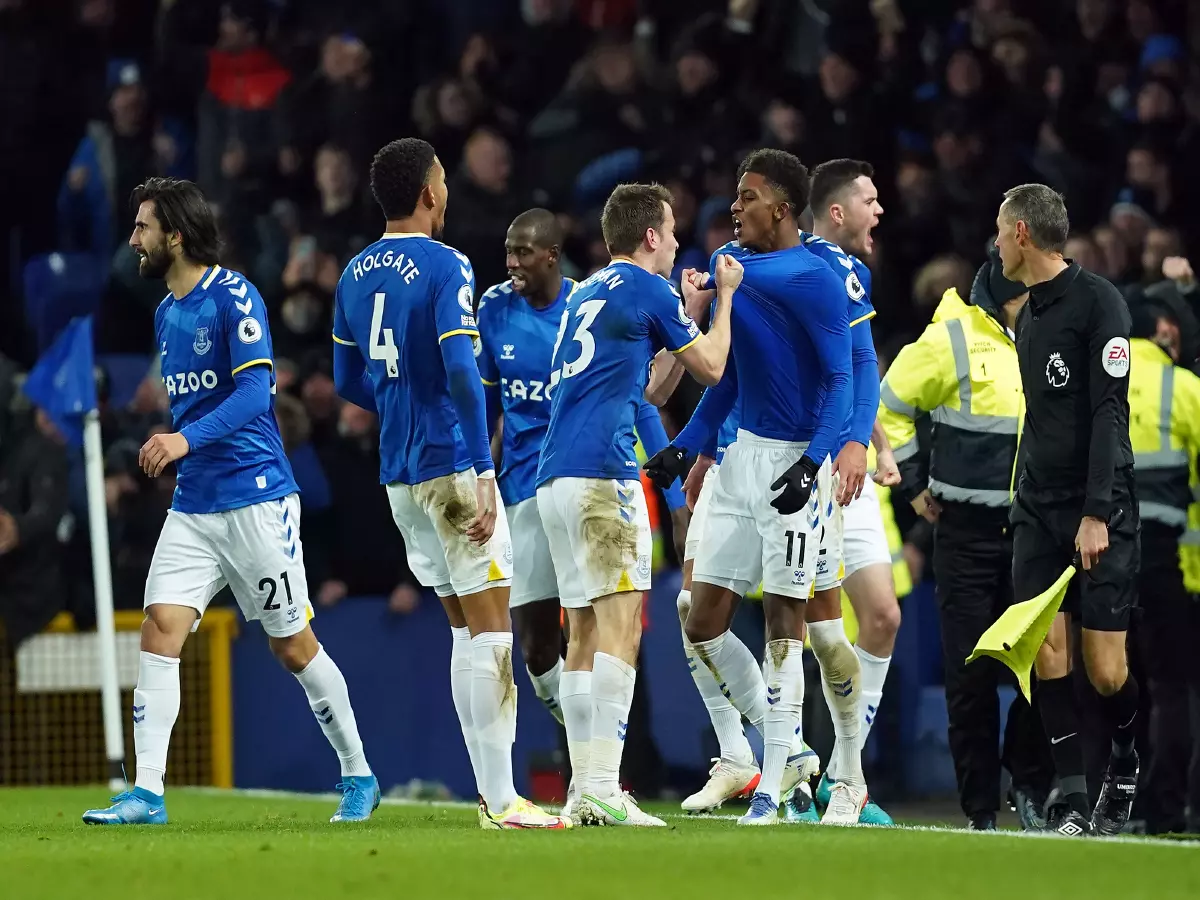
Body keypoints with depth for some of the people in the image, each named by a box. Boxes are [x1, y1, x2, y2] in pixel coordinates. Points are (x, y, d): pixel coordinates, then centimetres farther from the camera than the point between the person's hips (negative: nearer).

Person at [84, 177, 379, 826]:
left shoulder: (233, 297, -11)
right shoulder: (166, 314, 13)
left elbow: (254, 392, -21)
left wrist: (188, 439, -32)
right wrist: (169, 449, 14)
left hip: (255, 498, -7)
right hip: (192, 505, 7)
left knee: (292, 646, 2)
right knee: (159, 627, -8)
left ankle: (358, 777, 18)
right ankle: (147, 792, -11)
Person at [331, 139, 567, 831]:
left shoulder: (355, 275, 11)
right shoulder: (445, 268, -12)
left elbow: (349, 382, 19)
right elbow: (460, 371, -21)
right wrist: (483, 478, -21)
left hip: (398, 473, 8)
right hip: (452, 463, -8)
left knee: (468, 630, 13)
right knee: (490, 631, -5)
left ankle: (493, 793, 12)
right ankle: (501, 800, -7)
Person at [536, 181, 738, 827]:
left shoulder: (585, 295, 23)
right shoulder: (648, 290, -2)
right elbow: (711, 368, 8)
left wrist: (685, 311, 35)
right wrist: (725, 297, 23)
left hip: (554, 477, 9)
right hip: (603, 472, -9)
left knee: (584, 632, 9)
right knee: (620, 624, -12)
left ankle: (583, 788, 6)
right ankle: (603, 789, -21)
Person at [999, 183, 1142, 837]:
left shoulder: (1098, 301, -11)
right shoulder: (1028, 315, 14)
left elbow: (1109, 411, -16)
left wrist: (1097, 513, -20)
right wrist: (1026, 490, 16)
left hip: (1100, 514, -7)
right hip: (1038, 507, 7)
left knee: (1106, 670, -5)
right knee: (1044, 649, -7)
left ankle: (1125, 765, 23)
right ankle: (1074, 800, -5)